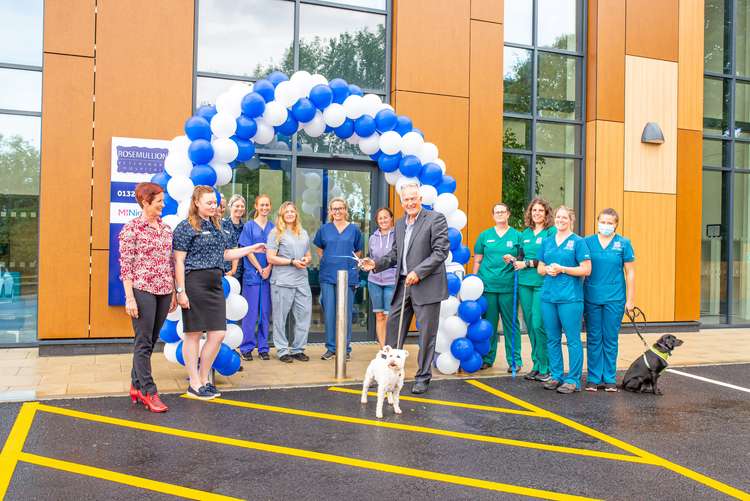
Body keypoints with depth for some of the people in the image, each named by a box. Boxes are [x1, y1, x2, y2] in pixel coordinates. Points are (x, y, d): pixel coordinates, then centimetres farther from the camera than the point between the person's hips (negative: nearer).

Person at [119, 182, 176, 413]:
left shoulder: (166, 229, 12)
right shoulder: (131, 228, -5)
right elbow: (125, 265, -9)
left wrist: (174, 293, 15)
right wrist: (129, 298, -14)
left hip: (164, 291, 6)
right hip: (142, 290, -6)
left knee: (150, 341, 12)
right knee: (144, 342, 0)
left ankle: (136, 385, 25)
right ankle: (148, 392, 7)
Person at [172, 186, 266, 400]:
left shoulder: (216, 227, 18)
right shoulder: (186, 227, -5)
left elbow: (225, 254, 25)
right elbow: (179, 261, -10)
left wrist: (251, 249, 20)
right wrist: (181, 291, -15)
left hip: (215, 284, 7)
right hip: (194, 283, -7)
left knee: (218, 334, 5)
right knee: (193, 334, 2)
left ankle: (203, 379, 22)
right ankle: (194, 385, 13)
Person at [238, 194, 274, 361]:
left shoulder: (273, 227, 10)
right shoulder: (249, 226, 1)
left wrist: (269, 268, -9)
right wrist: (260, 269, -10)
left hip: (268, 275, 3)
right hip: (252, 274, -3)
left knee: (265, 312, 7)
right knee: (250, 312, -1)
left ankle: (263, 347, 15)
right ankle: (246, 348, 8)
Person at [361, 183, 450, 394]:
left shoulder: (436, 219, -7)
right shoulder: (400, 223, 15)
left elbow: (441, 251, -14)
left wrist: (418, 272, -20)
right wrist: (376, 263, 3)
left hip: (426, 285, -6)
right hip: (403, 284, 7)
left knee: (426, 333, 2)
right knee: (393, 326, 10)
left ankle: (423, 377, 15)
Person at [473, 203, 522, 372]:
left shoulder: (516, 236, 6)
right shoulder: (485, 235, 10)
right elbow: (477, 261, 10)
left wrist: (514, 260, -13)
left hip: (508, 286, -1)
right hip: (487, 286, 1)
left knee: (511, 323, 2)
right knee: (488, 323, 7)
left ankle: (514, 360, 11)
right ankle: (487, 358, 18)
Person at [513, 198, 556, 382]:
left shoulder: (552, 232, -3)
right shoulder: (525, 233, 16)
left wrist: (528, 264, -10)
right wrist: (514, 260, 3)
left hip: (542, 283, -6)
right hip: (525, 283, 6)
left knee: (539, 325, -10)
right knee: (530, 324, 8)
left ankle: (546, 367, 3)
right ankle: (536, 365, 19)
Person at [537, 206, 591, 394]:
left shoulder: (578, 242, -1)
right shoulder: (547, 242, 14)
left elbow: (586, 269, -7)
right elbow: (540, 268, 18)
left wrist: (562, 269, -12)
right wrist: (547, 269, -4)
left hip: (570, 297, -5)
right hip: (548, 296, 5)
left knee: (573, 339, -2)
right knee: (552, 339, 10)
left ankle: (573, 380, 6)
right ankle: (556, 376, 20)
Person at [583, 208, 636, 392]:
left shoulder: (623, 243, 2)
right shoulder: (587, 242, 4)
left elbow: (630, 273, 3)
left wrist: (630, 299, 0)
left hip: (614, 299, -1)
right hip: (591, 298, 1)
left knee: (610, 339, 6)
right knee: (593, 339, 7)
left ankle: (609, 379, 17)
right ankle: (593, 378, 16)